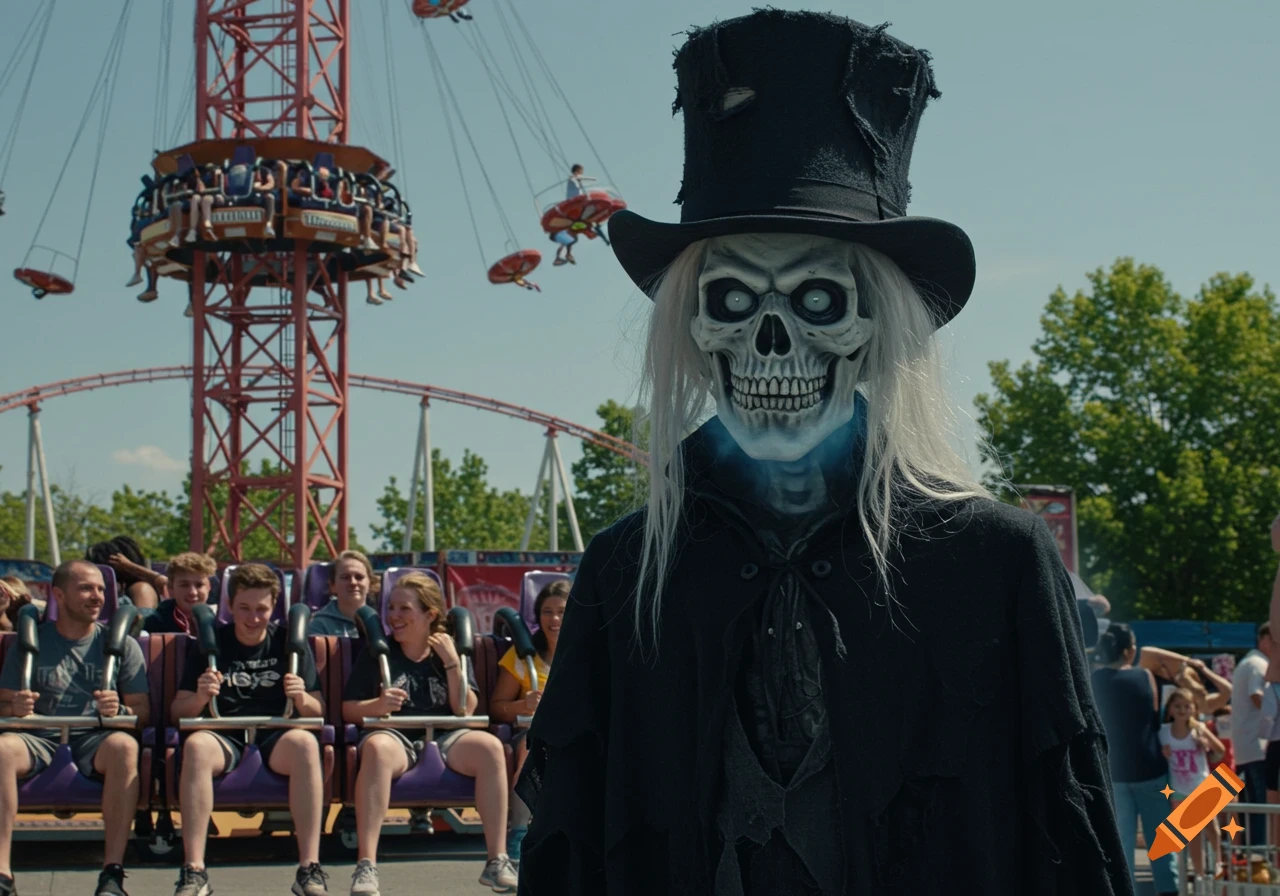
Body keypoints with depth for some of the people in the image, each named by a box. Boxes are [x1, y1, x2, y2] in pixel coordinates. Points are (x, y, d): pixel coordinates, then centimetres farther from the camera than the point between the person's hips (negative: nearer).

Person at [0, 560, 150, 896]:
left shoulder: (121, 644, 10)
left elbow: (144, 711, 6)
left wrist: (120, 711, -18)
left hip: (95, 738, 0)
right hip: (40, 737, 1)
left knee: (124, 746, -36)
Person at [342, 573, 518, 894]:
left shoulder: (448, 651, 15)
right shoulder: (376, 653, 10)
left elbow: (465, 710, 4)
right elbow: (348, 710, 3)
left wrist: (451, 662, -5)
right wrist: (376, 706, -18)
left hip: (443, 738, 2)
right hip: (395, 736, -2)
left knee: (490, 747, -28)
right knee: (377, 748, -39)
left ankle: (497, 862, -24)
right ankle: (366, 865, -42)